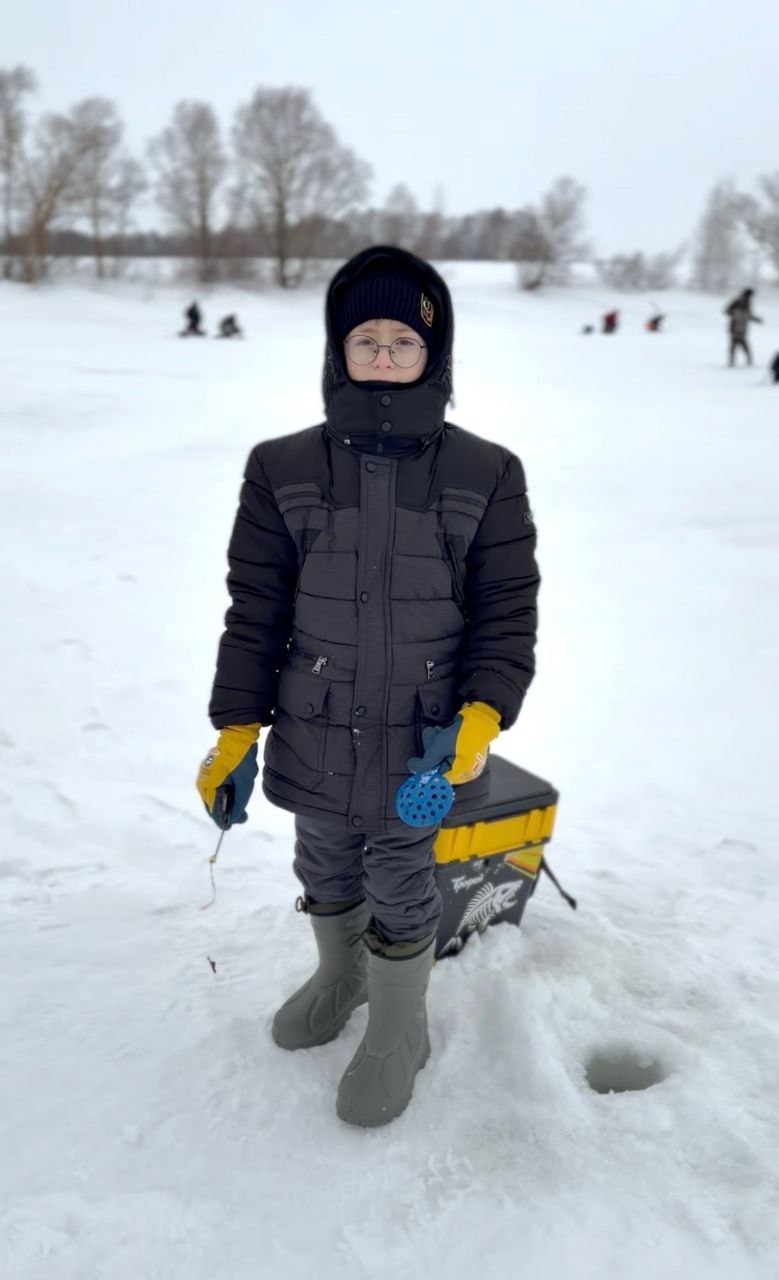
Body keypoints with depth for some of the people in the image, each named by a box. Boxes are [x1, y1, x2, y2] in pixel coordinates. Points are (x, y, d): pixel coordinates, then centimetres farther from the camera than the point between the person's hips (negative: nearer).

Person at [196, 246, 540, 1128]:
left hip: (422, 745, -2)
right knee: (325, 873, 23)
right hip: (314, 741, 2)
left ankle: (398, 1032, 42)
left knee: (401, 889, 14)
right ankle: (340, 977, 55)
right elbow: (254, 611, -1)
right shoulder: (283, 470, -5)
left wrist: (479, 719, -18)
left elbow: (507, 614, -5)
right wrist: (235, 734, -3)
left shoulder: (486, 476, -7)